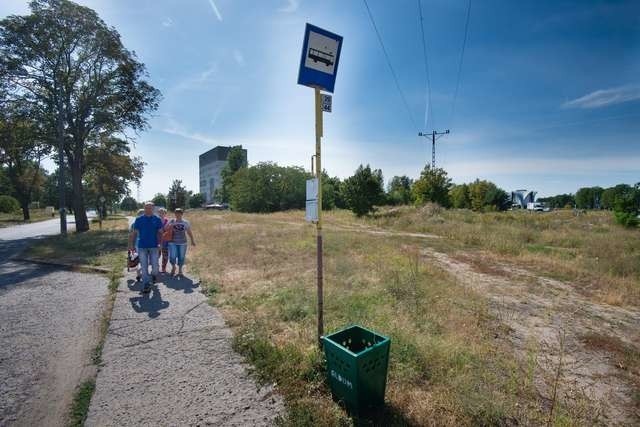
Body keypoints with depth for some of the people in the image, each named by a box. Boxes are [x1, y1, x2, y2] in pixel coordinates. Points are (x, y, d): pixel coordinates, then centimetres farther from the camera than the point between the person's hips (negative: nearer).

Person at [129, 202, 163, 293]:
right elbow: (134, 233, 7)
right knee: (144, 267, 2)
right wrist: (131, 244, 2)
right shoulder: (139, 219, 4)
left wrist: (159, 243, -8)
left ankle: (153, 275, 36)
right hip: (142, 247, 1)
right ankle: (146, 285, 11)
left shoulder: (157, 219, 2)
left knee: (155, 266, 3)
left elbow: (160, 233, 3)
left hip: (154, 246, 0)